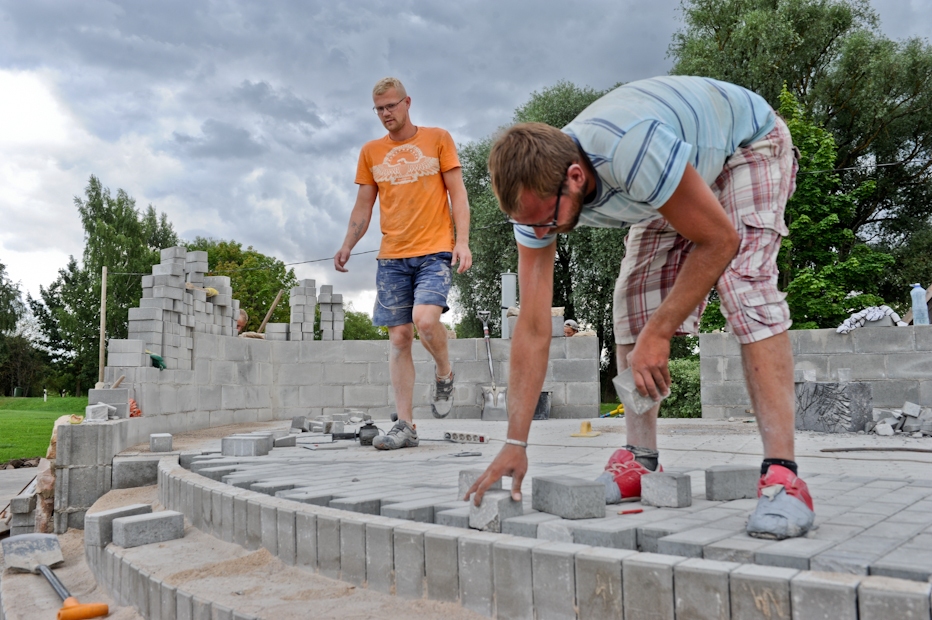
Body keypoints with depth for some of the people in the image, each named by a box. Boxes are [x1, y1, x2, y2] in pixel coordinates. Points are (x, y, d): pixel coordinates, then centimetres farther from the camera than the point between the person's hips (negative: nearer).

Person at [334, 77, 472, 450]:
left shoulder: (437, 139, 7)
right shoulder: (371, 152, 14)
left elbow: (457, 194, 4)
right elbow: (363, 206, 16)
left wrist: (462, 242, -8)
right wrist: (347, 247, 1)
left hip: (435, 251, -3)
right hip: (392, 256, 3)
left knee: (424, 318, -24)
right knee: (399, 337, 0)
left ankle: (444, 374, 8)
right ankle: (405, 426, 4)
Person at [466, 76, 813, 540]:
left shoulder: (631, 152, -45)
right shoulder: (536, 192, -23)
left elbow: (720, 241, -30)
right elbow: (533, 328, -21)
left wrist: (657, 335, -28)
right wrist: (515, 442, -21)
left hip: (748, 145, -5)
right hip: (678, 172, 6)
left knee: (745, 284, -27)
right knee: (634, 297, -9)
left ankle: (781, 475, -28)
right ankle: (639, 460, -1)